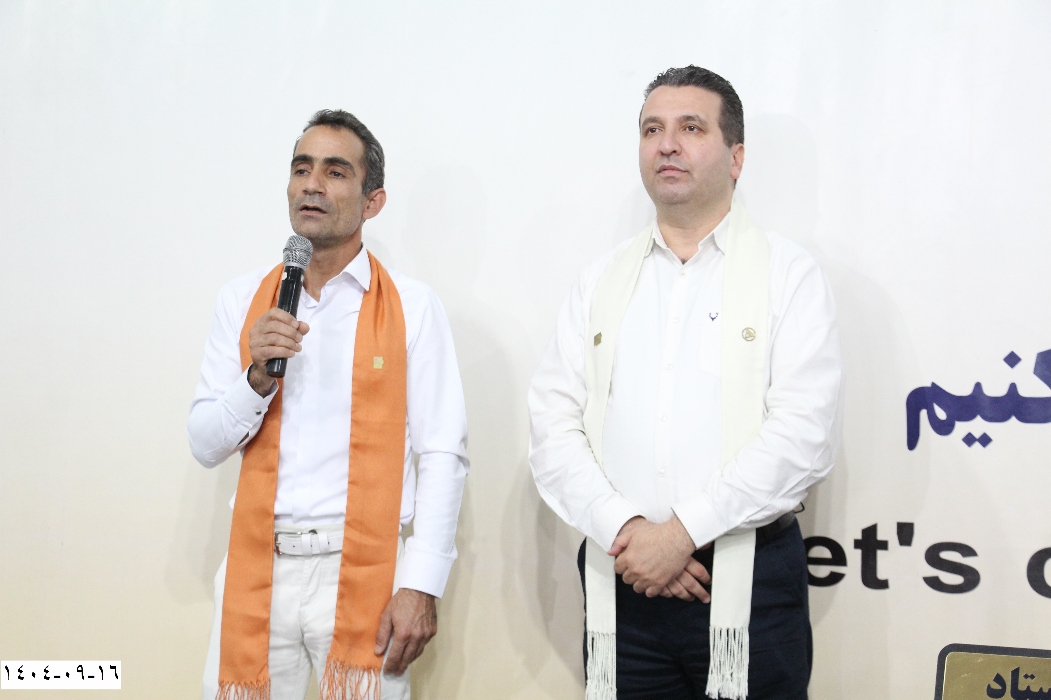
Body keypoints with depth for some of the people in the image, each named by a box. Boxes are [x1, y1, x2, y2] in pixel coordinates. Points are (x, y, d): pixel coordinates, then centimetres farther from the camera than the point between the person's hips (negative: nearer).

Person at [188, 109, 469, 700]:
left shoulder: (412, 306, -2)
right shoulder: (244, 300, 8)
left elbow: (444, 454, -7)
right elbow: (206, 445, 6)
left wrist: (421, 586, -13)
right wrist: (259, 376, -12)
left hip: (364, 571, -2)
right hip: (258, 569, 3)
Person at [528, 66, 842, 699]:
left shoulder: (789, 275, 1)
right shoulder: (602, 281, 12)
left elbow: (805, 434, -11)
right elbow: (552, 425, 4)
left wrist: (683, 531, -15)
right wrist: (624, 528, -11)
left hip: (750, 581, -3)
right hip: (619, 583, 3)